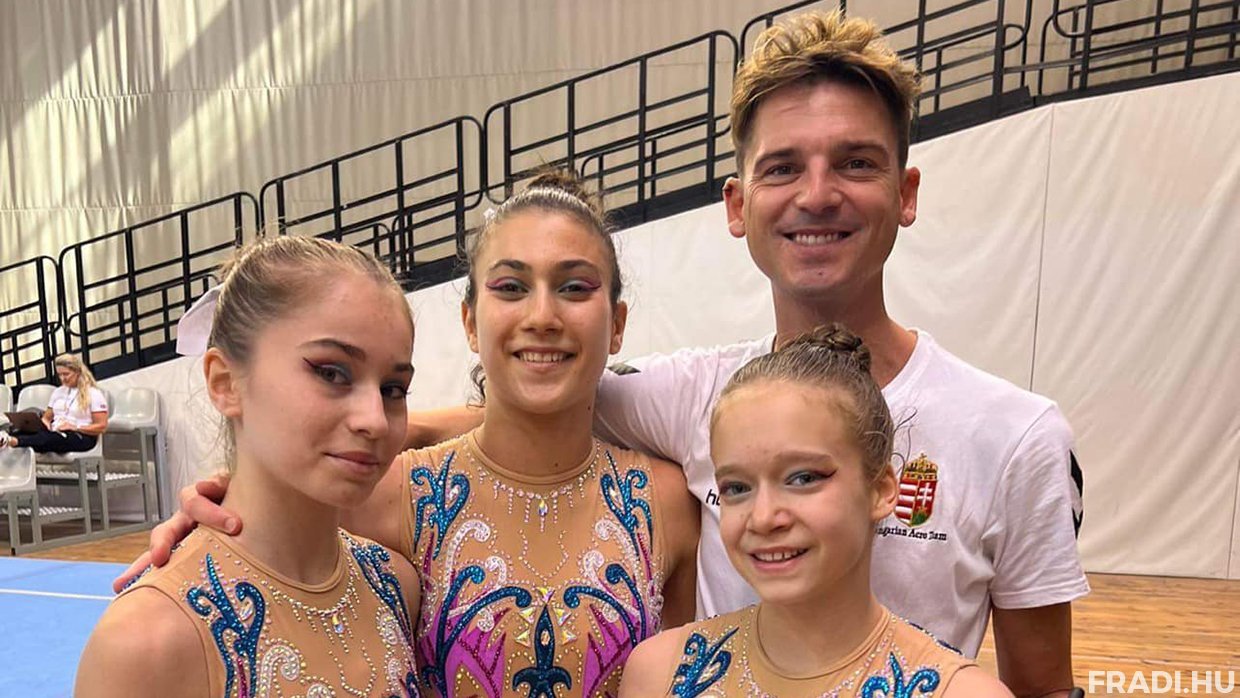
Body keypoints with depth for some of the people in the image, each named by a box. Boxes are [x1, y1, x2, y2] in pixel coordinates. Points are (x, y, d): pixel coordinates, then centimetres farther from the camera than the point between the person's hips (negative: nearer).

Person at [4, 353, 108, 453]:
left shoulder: (94, 394, 0)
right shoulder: (58, 391, 21)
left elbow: (102, 426, -5)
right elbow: (47, 417, 26)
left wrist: (75, 427, -17)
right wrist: (44, 423, 1)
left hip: (81, 436, -6)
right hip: (55, 435, 6)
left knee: (47, 438, -39)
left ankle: (13, 441, -63)